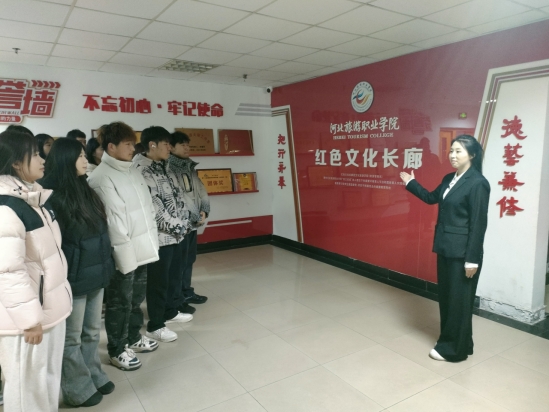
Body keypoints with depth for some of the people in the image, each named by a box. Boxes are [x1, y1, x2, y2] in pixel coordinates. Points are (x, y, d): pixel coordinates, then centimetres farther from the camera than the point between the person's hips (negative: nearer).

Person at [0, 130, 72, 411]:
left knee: (49, 378, 22)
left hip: (49, 306, 8)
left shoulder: (37, 197, 8)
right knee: (28, 384, 10)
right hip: (26, 314, -8)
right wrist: (29, 318, -20)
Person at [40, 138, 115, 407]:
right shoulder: (52, 194, -16)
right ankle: (78, 390, 27)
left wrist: (104, 264, 17)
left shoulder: (84, 189, 9)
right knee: (72, 337, 11)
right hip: (73, 277, -7)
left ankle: (94, 376, 37)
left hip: (95, 273, 8)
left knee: (91, 332, 20)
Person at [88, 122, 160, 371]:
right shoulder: (101, 178, -15)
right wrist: (125, 252, -18)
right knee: (120, 302, 8)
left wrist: (151, 239, 11)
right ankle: (117, 350, 26)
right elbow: (112, 220, -18)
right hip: (123, 253, -8)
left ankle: (133, 337, 40)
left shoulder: (132, 171, 11)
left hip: (142, 249, 8)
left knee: (136, 298, 21)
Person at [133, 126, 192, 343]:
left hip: (177, 233, 9)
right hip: (160, 236, -9)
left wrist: (183, 223, 7)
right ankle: (155, 325, 18)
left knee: (175, 275, 20)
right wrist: (175, 226, -14)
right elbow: (151, 205, -20)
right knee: (159, 281, 3)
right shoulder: (140, 170, -16)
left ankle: (171, 311, 39)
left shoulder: (164, 167, 12)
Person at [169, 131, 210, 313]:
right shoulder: (168, 168, -11)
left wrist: (204, 210, -3)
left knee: (190, 258, 17)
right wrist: (193, 216, -17)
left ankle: (187, 292, 33)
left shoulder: (190, 167, 16)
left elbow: (201, 189, 14)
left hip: (193, 222, 8)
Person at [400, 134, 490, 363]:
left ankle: (454, 349, 20)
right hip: (445, 248, 8)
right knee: (445, 297, 17)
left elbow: (478, 224, -17)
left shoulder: (477, 183, -15)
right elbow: (431, 198, 27)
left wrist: (472, 259, -17)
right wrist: (411, 183, 25)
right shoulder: (449, 179, 9)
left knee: (459, 300, 5)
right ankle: (449, 341, 34)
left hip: (462, 252, -8)